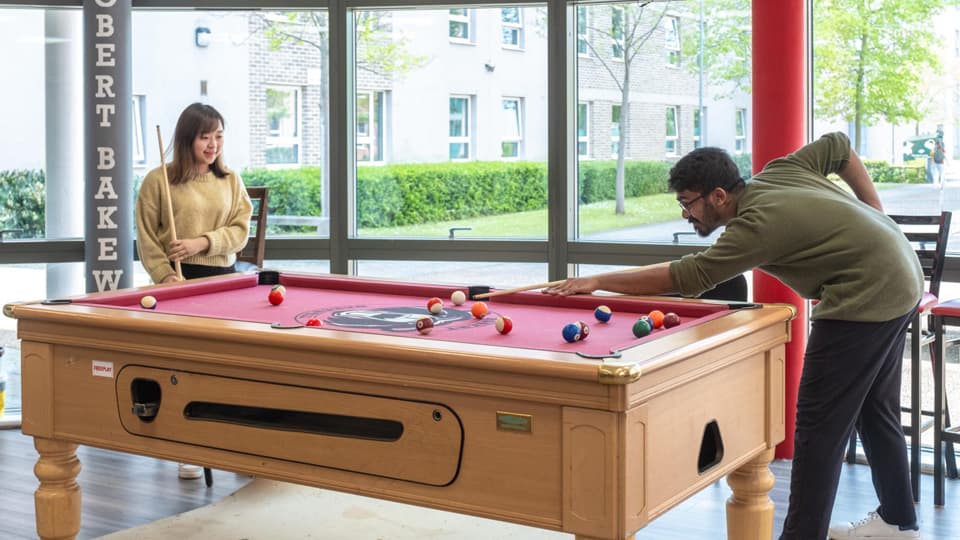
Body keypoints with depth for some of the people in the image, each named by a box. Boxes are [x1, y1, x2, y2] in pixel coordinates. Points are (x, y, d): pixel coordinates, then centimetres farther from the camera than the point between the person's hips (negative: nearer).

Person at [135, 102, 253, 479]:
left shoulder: (231, 181, 8)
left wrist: (202, 242, -12)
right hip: (179, 280, -2)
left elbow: (240, 230, 3)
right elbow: (146, 236, 0)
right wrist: (164, 275, -12)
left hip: (222, 277, 3)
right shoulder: (158, 180, -1)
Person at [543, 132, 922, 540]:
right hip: (902, 279, 11)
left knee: (819, 425, -7)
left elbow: (686, 277, -22)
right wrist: (874, 217, 15)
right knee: (876, 411, 20)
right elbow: (839, 146, 16)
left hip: (865, 296, -11)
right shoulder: (777, 171, 5)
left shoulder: (756, 226, -21)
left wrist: (597, 281, -19)